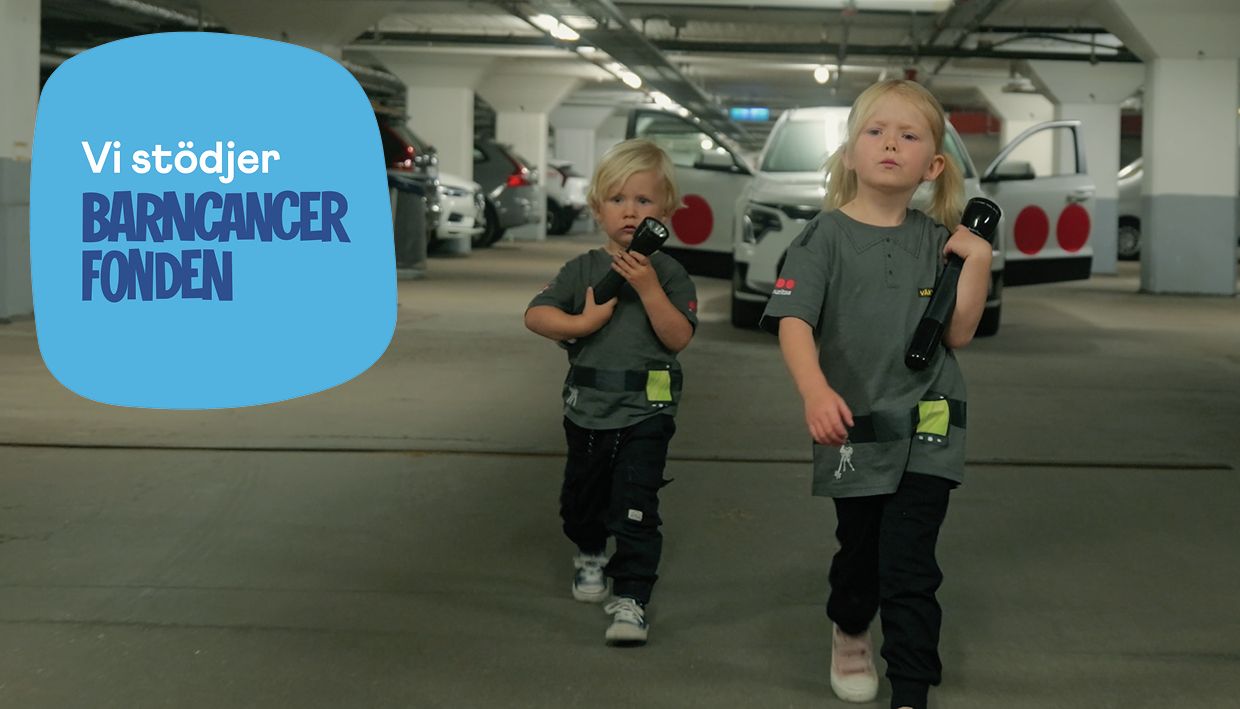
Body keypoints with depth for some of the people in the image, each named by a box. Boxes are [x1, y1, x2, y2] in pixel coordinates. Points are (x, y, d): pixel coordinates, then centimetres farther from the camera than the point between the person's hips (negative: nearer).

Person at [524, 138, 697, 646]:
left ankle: (631, 599, -3)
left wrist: (649, 287, -22)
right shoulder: (584, 269, 2)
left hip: (645, 414, -4)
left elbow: (678, 337, -14)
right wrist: (583, 323, -17)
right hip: (587, 410, 4)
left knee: (635, 510, -9)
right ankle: (590, 555, 51)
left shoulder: (668, 273, -4)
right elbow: (535, 315, -4)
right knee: (581, 499, 22)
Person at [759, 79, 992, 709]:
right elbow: (793, 322, -18)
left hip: (926, 428, 1)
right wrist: (814, 391, -35)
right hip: (853, 427, -1)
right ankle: (849, 632, 47)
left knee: (910, 565, -4)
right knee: (860, 550, 16)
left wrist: (977, 263, -10)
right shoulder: (826, 236, -7)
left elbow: (957, 333, 2)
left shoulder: (938, 242, 2)